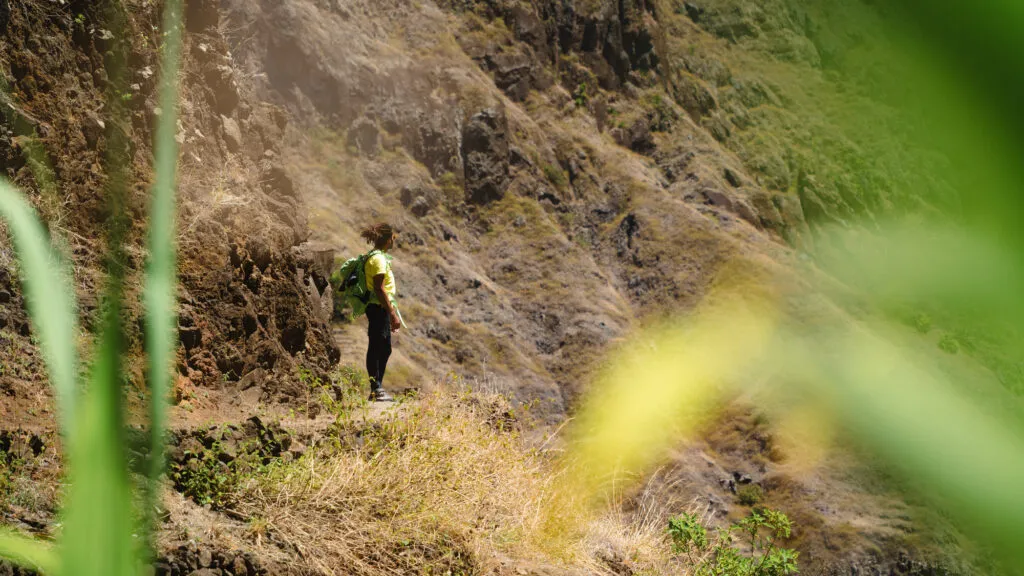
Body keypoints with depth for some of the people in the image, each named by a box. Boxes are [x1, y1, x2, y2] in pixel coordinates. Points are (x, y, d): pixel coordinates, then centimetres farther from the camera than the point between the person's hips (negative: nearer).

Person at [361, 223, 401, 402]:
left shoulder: (380, 257, 16)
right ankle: (376, 390, -2)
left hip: (380, 309, 10)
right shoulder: (378, 259, -15)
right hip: (379, 308, -10)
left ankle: (377, 389, 20)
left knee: (384, 349, 14)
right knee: (376, 348, -6)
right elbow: (379, 288, -21)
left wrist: (392, 313, 22)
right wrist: (393, 314, -21)